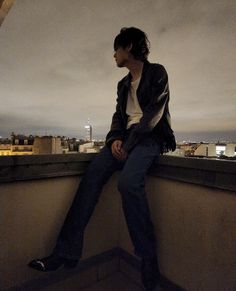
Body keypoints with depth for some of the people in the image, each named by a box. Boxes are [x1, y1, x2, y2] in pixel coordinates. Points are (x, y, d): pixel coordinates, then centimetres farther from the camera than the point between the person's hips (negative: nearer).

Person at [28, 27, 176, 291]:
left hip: (149, 138, -5)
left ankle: (148, 259, -14)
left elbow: (153, 114, -8)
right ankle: (66, 252, -14)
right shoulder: (123, 84, 24)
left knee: (128, 182, -33)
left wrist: (128, 145, -15)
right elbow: (118, 115, 16)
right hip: (125, 137, 6)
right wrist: (115, 139, -5)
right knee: (92, 175, -18)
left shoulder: (157, 73, 4)